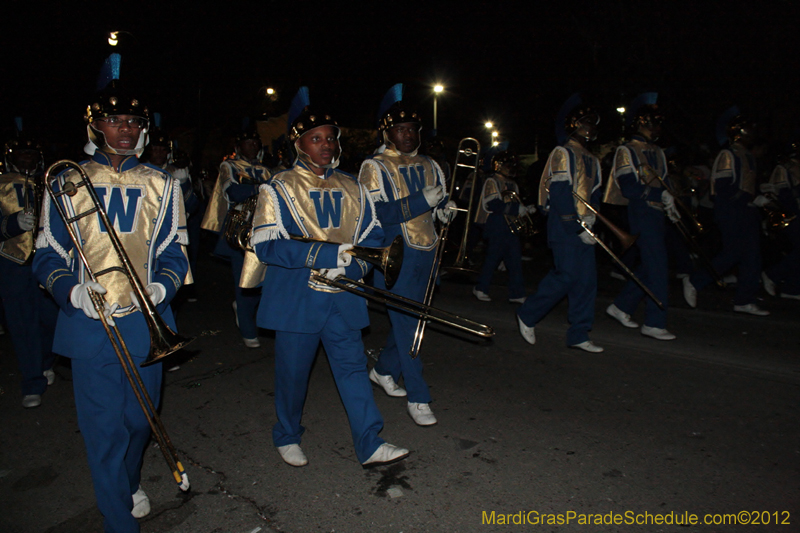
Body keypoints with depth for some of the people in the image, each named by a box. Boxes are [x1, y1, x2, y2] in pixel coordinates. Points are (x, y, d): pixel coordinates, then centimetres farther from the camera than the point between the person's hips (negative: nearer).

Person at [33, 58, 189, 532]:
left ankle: (129, 482, 46)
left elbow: (174, 251, 6)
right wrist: (72, 292, -13)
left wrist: (162, 287, -14)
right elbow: (48, 256, 6)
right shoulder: (68, 184, 6)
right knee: (103, 427, 2)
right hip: (89, 321, -1)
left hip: (145, 320, 1)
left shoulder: (161, 185, 7)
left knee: (139, 419, 14)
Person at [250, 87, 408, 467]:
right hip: (296, 298, -3)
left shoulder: (351, 188, 11)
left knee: (353, 367, 5)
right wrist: (328, 254, -23)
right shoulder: (278, 189, -3)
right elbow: (266, 245, -13)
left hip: (343, 295, 3)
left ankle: (369, 445, 14)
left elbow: (372, 236, 12)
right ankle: (287, 438, 32)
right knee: (293, 372, 9)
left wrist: (355, 265, -11)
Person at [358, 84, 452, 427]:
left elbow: (438, 204, 22)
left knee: (408, 318, 16)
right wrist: (422, 200, -24)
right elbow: (375, 214, -20)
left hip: (425, 254, 7)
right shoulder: (374, 168, -7)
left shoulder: (428, 166, 13)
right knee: (406, 324, -4)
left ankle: (384, 370, 39)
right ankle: (417, 398, 6)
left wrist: (444, 210, -2)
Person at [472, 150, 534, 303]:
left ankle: (517, 294, 10)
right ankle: (480, 289, 14)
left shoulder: (513, 185, 19)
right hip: (496, 228, -8)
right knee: (492, 259, -2)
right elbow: (493, 204, -20)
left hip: (511, 228, 8)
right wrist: (516, 209, -21)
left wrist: (526, 209, 3)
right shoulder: (492, 182, -7)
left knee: (515, 260, 5)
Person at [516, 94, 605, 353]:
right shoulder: (562, 153, -6)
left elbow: (593, 195, 19)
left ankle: (578, 334, 11)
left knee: (587, 279, 3)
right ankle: (527, 315, 7)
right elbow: (560, 193, -15)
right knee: (567, 276, -12)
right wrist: (577, 227, -17)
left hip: (582, 229, 8)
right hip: (564, 228, -8)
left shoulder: (592, 161, 20)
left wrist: (589, 220, 1)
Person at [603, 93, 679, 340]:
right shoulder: (627, 151, -8)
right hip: (642, 215, -9)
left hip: (656, 214, 9)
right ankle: (654, 324, 0)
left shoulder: (657, 152, 18)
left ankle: (620, 306, 25)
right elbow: (628, 189, -17)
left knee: (650, 267, 13)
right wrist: (661, 195, -20)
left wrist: (669, 204, 4)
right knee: (658, 270, -8)